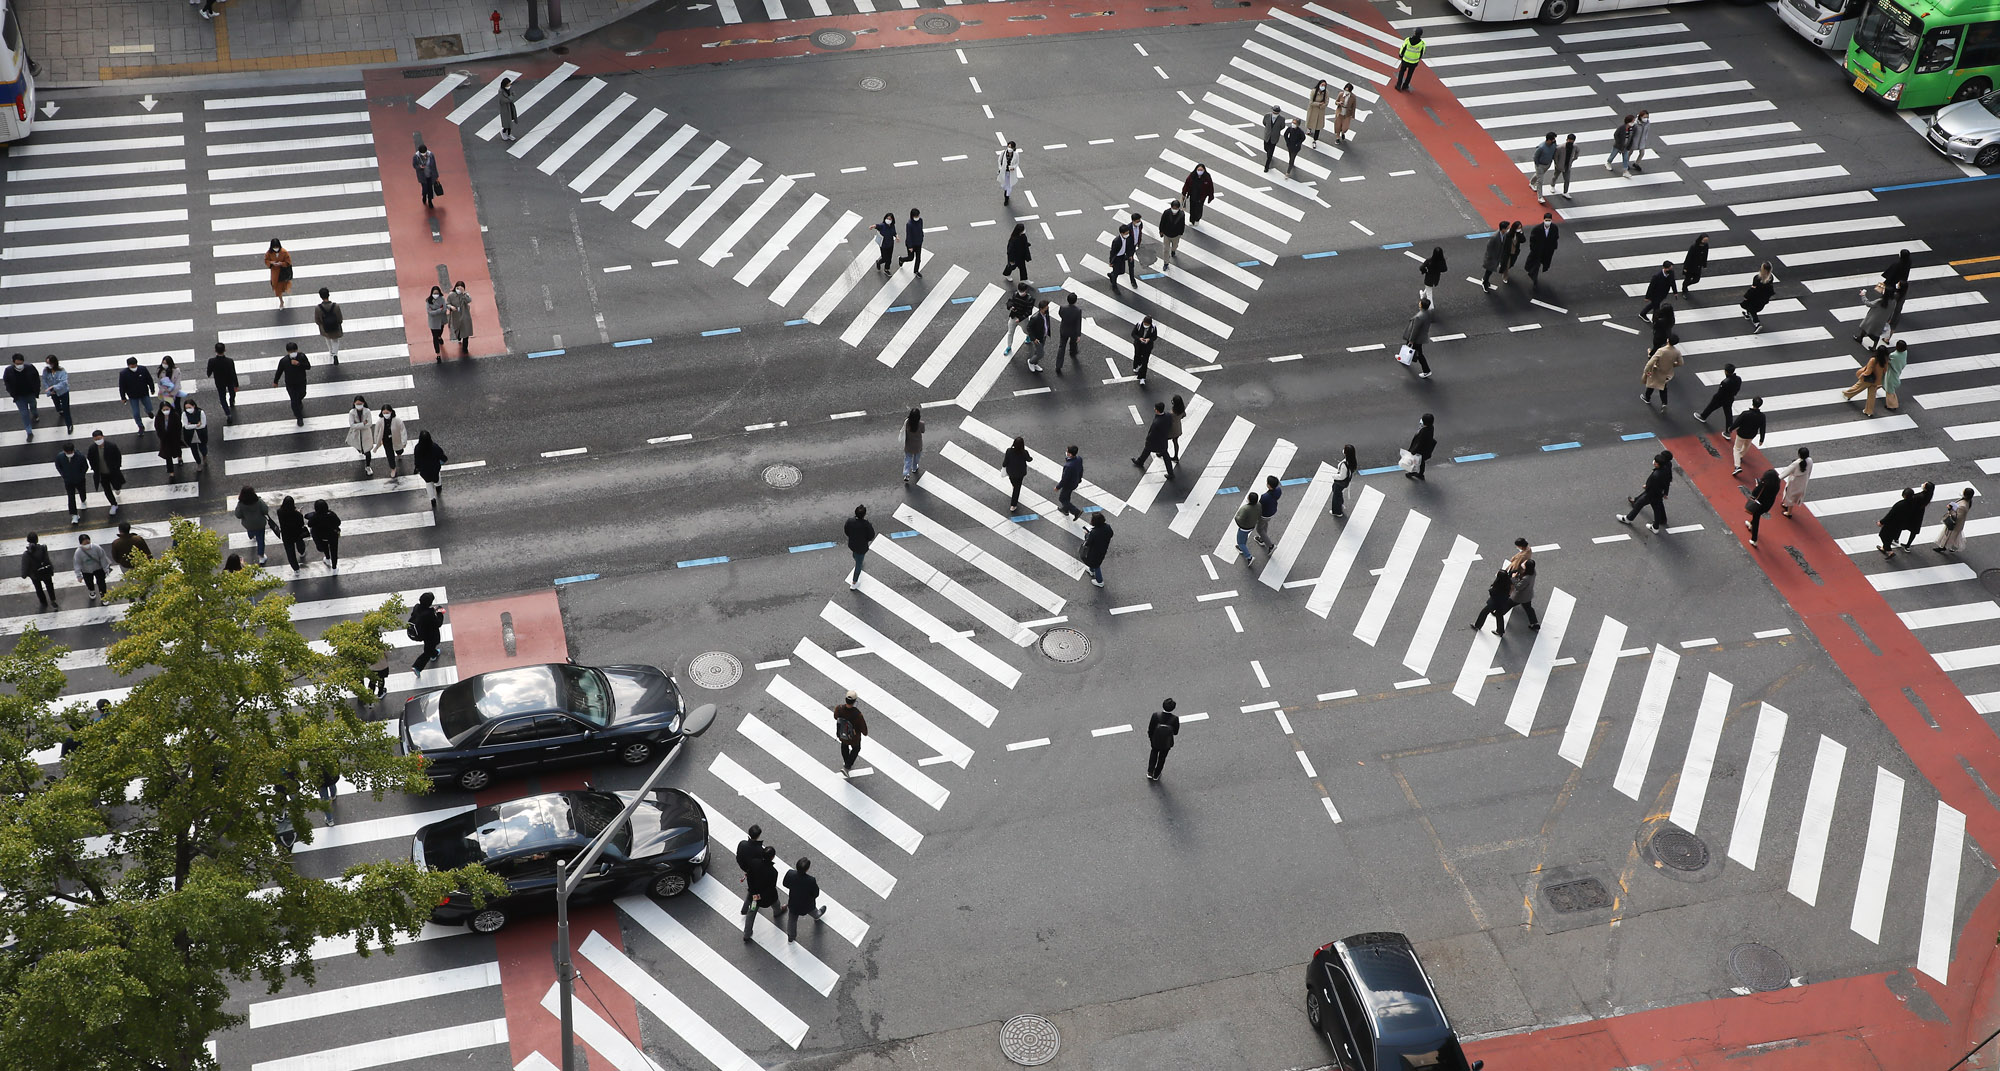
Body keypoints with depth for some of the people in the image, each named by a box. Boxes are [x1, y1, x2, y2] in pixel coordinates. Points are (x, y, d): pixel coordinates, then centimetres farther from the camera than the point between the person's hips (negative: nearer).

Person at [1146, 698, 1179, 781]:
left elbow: (1150, 729, -16)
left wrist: (1150, 737, 3)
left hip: (1155, 740, 0)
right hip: (1166, 743, 0)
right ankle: (1156, 775, 45)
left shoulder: (1156, 715, -30)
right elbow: (1175, 732, -17)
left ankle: (1150, 773, 39)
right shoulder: (1175, 719, -31)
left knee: (1154, 753, 33)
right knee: (1162, 758, 26)